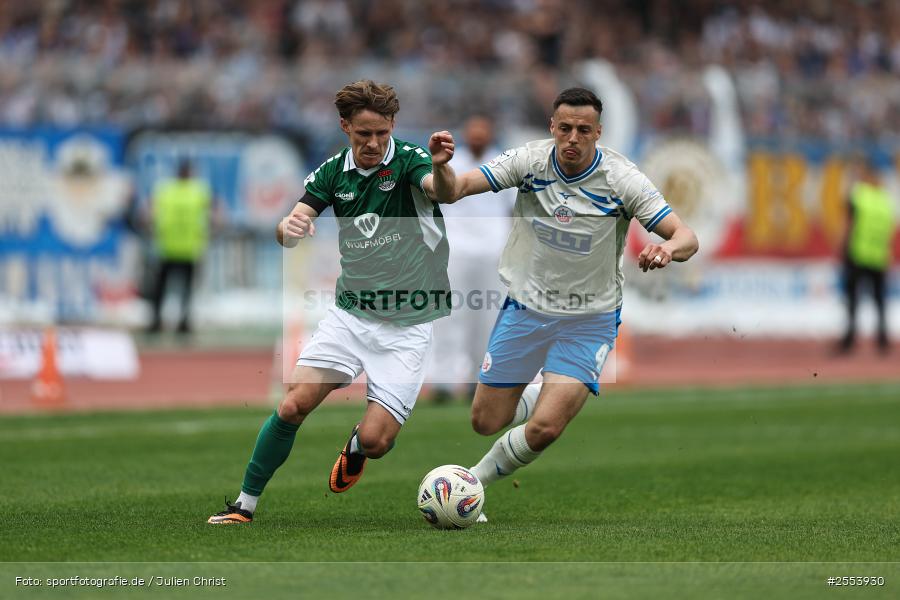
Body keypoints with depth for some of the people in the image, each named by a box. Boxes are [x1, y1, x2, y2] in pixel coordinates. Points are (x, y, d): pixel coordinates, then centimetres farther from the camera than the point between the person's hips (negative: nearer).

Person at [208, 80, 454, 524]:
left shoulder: (408, 161, -11)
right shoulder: (334, 172, 1)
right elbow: (289, 228, -7)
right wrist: (288, 228, -33)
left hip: (406, 325, -3)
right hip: (349, 315, 3)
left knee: (375, 440, -12)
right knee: (293, 405, -11)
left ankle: (355, 448, 26)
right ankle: (245, 506, 4)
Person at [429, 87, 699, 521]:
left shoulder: (622, 179, -17)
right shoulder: (530, 160, -13)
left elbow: (687, 238, -19)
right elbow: (452, 190, -17)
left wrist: (667, 249, -44)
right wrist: (441, 165, -41)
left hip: (590, 319, -2)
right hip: (525, 308, 2)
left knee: (544, 429, -18)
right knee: (485, 422, 8)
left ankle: (476, 480, 10)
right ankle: (541, 395, 40)